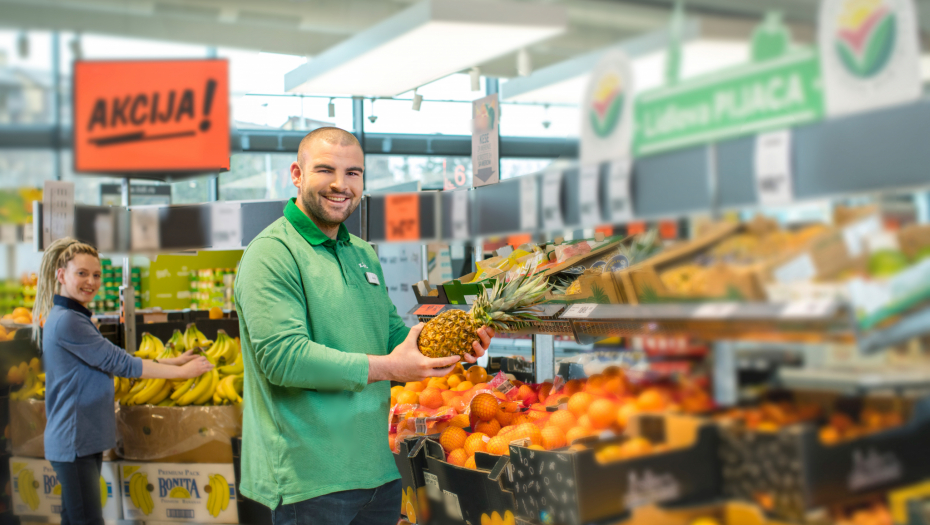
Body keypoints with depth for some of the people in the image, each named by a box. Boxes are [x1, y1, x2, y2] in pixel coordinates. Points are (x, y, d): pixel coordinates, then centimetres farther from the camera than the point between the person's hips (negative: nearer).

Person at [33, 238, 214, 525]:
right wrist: (181, 371, -12)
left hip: (86, 438, 10)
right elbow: (119, 363, -16)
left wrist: (175, 361, 9)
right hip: (74, 441, -10)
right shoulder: (67, 321, -16)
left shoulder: (76, 318, 16)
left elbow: (115, 360, 14)